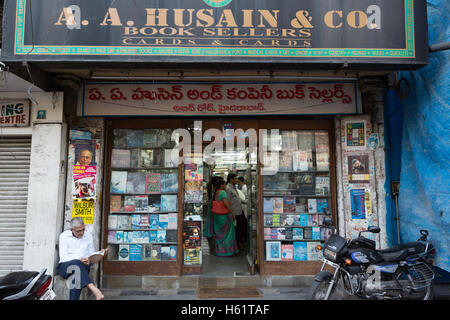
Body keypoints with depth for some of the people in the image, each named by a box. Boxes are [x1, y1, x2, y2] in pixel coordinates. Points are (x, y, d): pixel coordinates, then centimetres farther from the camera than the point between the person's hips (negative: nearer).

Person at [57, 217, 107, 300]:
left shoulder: (88, 236, 12)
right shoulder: (64, 236, 4)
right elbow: (63, 256, -5)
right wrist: (79, 259, -22)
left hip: (83, 266, 2)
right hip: (65, 265, -2)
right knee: (77, 264, -37)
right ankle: (93, 288, -49)